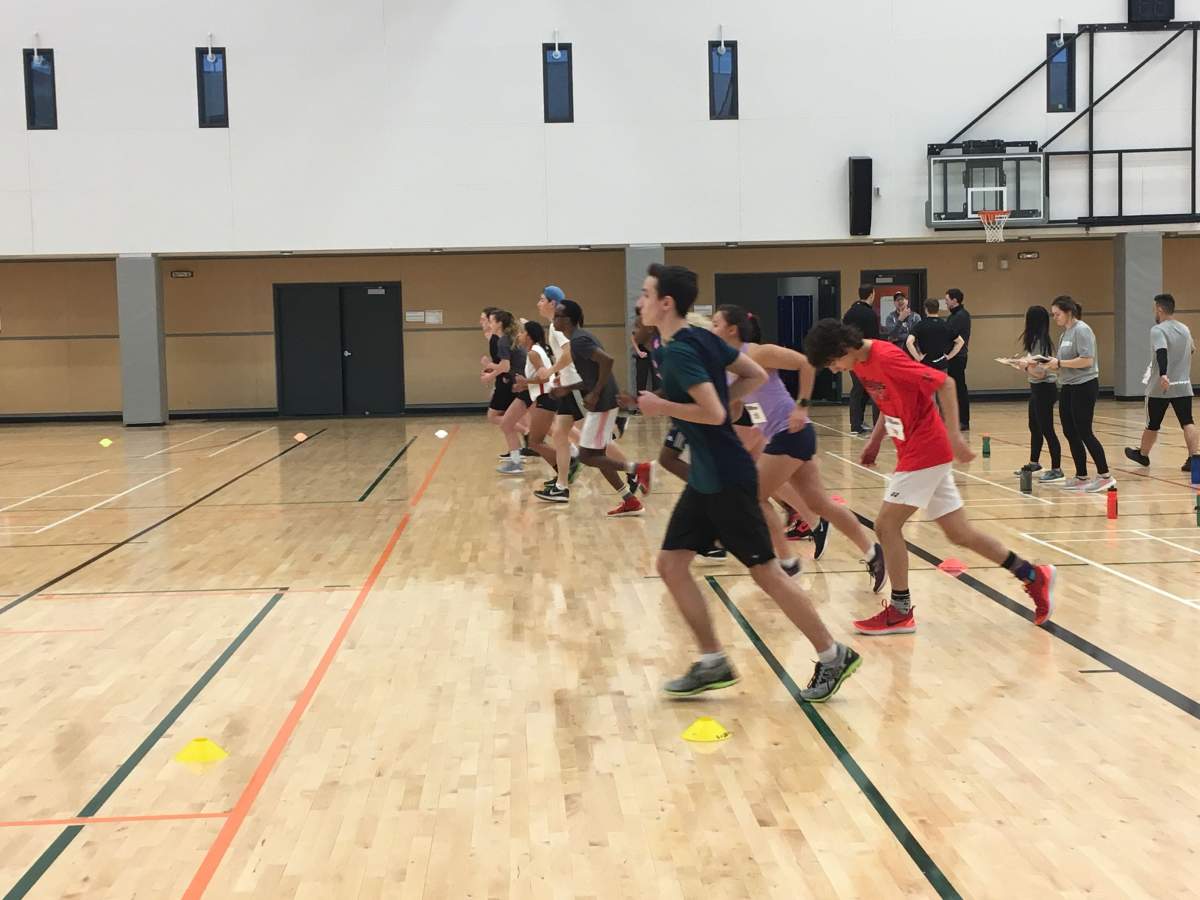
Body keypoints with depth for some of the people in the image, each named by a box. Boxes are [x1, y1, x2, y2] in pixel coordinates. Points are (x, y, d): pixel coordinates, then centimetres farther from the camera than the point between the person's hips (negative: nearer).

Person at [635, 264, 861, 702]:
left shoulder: (678, 351, -18)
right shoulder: (702, 338, 9)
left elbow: (713, 413, -27)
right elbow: (756, 375, 14)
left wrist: (661, 406, -15)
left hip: (726, 478, -10)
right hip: (705, 477, 10)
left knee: (765, 571, -1)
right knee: (671, 563, 8)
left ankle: (832, 656, 12)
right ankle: (713, 662, 14)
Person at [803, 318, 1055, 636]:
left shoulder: (886, 358, -21)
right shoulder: (862, 363, 6)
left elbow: (945, 383, -21)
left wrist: (953, 435, -23)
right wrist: (875, 439, 12)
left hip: (925, 452, -9)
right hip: (915, 452, 9)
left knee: (886, 525, -6)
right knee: (959, 532, 12)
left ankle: (900, 612, 5)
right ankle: (1033, 576, 22)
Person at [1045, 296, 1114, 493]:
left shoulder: (1081, 330, -12)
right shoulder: (1066, 332, 15)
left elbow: (1087, 360, -22)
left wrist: (1059, 362, -18)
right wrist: (1053, 365, 2)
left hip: (1084, 387, -9)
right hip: (1068, 388, 9)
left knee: (1084, 433, -7)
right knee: (1070, 433, 9)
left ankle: (1105, 476, 0)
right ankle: (1081, 477, 17)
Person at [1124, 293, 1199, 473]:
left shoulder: (1158, 330, -11)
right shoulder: (1184, 329, 11)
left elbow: (1162, 353, -29)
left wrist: (1163, 375, -43)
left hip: (1160, 388, -5)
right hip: (1183, 386, 5)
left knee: (1152, 424, 12)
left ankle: (1142, 454, 30)